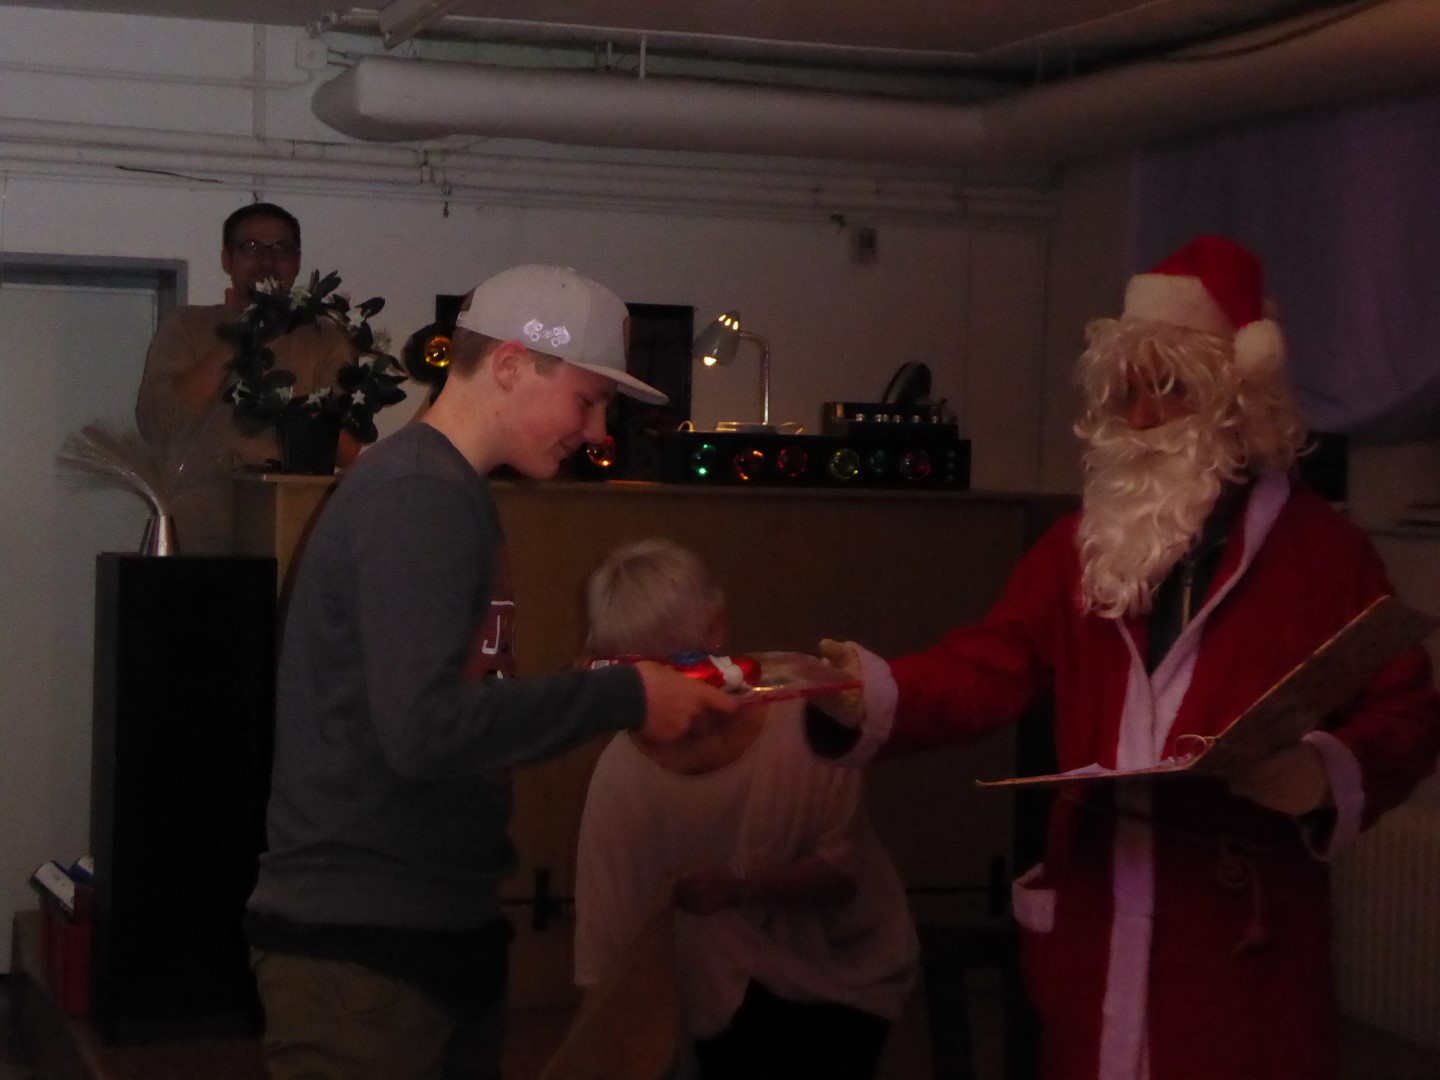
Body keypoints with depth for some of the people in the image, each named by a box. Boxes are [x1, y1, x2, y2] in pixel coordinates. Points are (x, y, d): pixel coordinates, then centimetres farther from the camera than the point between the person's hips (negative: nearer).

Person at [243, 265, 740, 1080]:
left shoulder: (448, 493, 15)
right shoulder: (418, 497, -16)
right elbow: (425, 730, -26)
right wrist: (622, 698, -18)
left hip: (437, 932, 10)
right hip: (361, 948, -10)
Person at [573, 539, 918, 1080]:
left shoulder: (804, 720, -24)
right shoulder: (622, 772, -20)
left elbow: (842, 872, -14)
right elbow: (604, 953, -13)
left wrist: (740, 887, -30)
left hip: (840, 970, -1)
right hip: (731, 992, 1)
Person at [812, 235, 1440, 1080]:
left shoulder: (1319, 547, 2)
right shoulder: (1084, 541, 13)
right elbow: (990, 668, 5)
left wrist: (1327, 775, -20)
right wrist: (875, 694, -14)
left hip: (1244, 918, -4)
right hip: (1097, 902, 4)